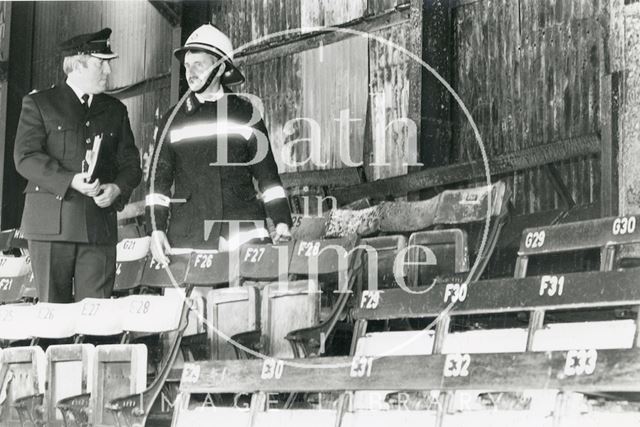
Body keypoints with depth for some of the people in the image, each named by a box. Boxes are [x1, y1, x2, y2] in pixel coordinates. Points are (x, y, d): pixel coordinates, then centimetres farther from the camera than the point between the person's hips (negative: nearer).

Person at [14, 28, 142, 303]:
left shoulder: (115, 110, 18)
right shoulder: (38, 104, 6)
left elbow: (130, 162, 15)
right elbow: (25, 158, -6)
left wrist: (117, 188, -8)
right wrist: (70, 181, -19)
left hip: (100, 226, 3)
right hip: (51, 223, -3)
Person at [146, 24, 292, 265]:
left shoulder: (245, 111, 10)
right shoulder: (175, 117, 12)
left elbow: (266, 171, 10)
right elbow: (159, 178, 11)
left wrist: (282, 221, 1)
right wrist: (156, 229, 0)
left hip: (243, 229, -1)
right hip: (187, 234, 1)